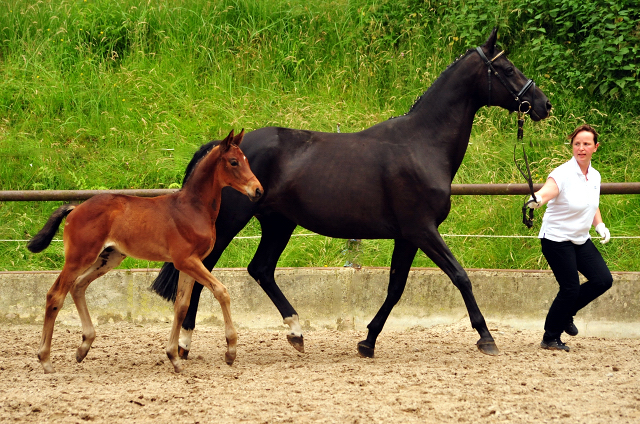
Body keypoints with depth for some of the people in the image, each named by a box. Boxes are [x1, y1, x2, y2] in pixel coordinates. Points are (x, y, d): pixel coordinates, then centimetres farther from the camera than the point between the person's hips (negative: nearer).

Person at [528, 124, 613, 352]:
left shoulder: (595, 176, 4)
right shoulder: (563, 174, -20)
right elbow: (548, 190, -41)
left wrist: (600, 225, 3)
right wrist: (537, 199, -64)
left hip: (581, 240, 7)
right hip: (557, 239, -7)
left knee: (603, 280, -1)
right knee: (570, 288, -9)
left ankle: (566, 313, 21)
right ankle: (550, 339, 8)